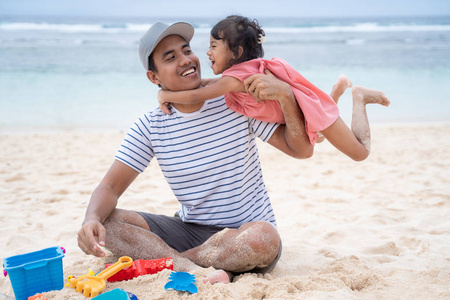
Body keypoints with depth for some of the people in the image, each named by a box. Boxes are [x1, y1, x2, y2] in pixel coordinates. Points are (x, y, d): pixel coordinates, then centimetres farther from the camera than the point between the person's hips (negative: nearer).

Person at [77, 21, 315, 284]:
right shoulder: (150, 127, -1)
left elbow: (302, 149, -7)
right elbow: (111, 186, -4)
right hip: (190, 231, 2)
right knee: (106, 221, -18)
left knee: (263, 237, -38)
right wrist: (92, 220, -28)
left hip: (244, 233, -2)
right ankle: (198, 272, -32)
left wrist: (286, 94, -24)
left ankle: (163, 259, -20)